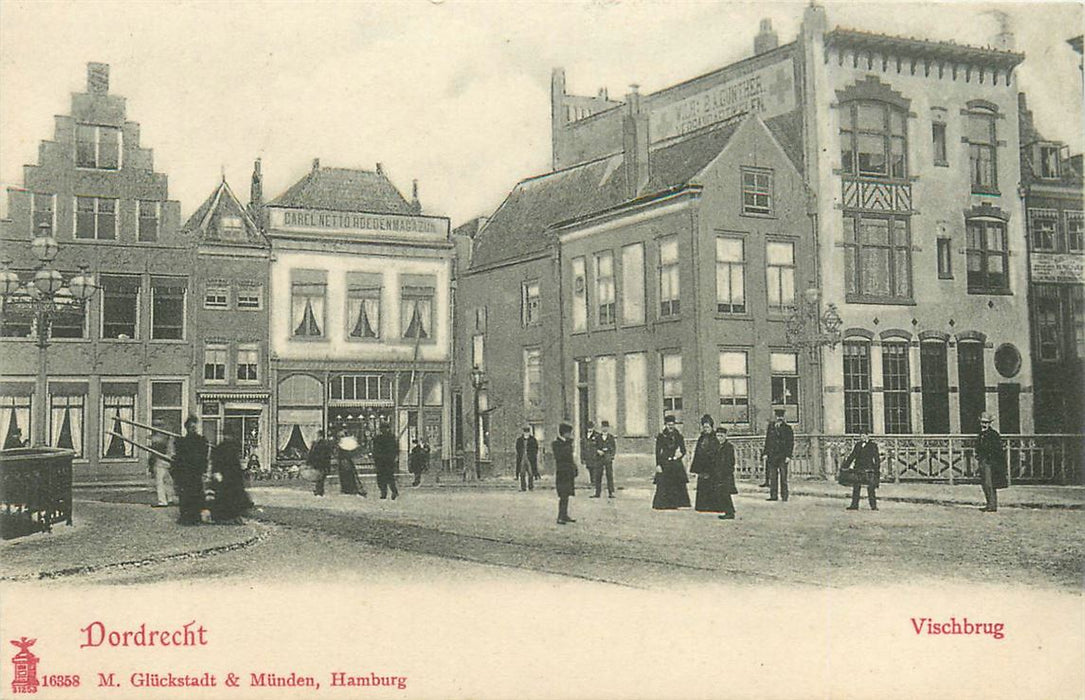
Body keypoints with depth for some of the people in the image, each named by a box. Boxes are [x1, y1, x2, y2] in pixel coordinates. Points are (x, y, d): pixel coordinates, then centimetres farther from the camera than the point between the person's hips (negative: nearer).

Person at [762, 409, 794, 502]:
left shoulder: (787, 428, 1)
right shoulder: (771, 427, 11)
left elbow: (791, 443, 0)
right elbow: (767, 440, 15)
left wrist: (788, 456, -8)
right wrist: (765, 453, 7)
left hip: (783, 456, -4)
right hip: (772, 455, 4)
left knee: (783, 477, -3)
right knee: (772, 476, 4)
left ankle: (784, 496, 1)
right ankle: (773, 495, 8)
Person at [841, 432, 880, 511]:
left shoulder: (873, 445, 1)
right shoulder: (858, 445, 14)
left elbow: (877, 458, -1)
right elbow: (852, 456, 20)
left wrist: (877, 470, -9)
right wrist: (845, 466, 17)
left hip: (869, 470, -4)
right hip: (859, 470, 4)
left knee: (871, 488, -6)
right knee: (856, 488, 2)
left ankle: (874, 506, -1)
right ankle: (854, 505, 7)